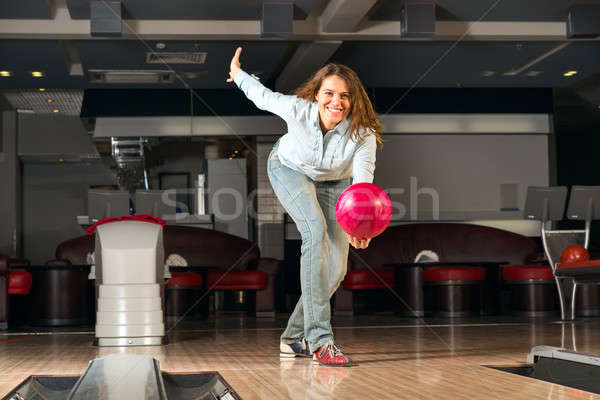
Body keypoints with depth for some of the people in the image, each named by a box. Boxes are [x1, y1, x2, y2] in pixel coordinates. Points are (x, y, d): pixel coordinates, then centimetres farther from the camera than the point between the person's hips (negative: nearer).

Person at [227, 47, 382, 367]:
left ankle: (294, 338, 20)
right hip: (290, 169, -3)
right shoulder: (298, 109, -34)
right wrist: (238, 74, 6)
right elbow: (264, 97, -12)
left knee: (337, 268, -2)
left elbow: (363, 185, -44)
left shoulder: (363, 134, -34)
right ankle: (319, 339, -31)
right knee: (316, 230, -29)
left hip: (333, 184, 3)